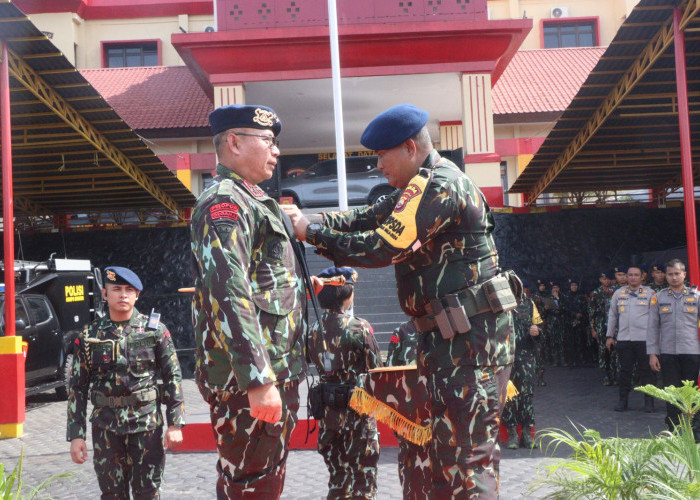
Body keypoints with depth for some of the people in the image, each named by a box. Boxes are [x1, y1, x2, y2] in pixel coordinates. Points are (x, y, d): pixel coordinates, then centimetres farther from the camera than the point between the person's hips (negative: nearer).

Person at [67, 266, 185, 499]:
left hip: (146, 424, -1)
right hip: (105, 427, 2)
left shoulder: (155, 329, 0)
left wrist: (175, 423, -5)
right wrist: (76, 435, -1)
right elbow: (77, 388, 4)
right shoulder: (90, 335, 3)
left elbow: (173, 378, 0)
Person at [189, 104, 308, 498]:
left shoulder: (252, 201, 20)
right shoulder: (225, 202, -13)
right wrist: (258, 381, -28)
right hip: (251, 380, -10)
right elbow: (230, 297, -24)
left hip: (275, 375, 10)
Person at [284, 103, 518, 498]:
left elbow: (382, 247, -21)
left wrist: (312, 233, -12)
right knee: (447, 442, 15)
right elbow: (367, 220, 15)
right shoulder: (424, 185, 17)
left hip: (472, 335, -10)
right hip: (452, 333, 10)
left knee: (469, 452, -7)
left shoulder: (439, 184, -16)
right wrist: (309, 219, 3)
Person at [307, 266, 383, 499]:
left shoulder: (314, 329, -2)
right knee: (363, 475, 7)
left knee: (338, 476, 18)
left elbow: (316, 364, 5)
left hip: (327, 411, 5)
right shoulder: (358, 328, -16)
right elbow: (376, 369, -9)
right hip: (357, 410, -5)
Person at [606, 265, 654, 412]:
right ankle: (623, 400, 16)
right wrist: (609, 336, 14)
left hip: (644, 338, -2)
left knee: (645, 371, 2)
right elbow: (612, 316, 16)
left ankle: (648, 401, 12)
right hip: (623, 338, 2)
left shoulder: (650, 293, 4)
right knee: (625, 370, 7)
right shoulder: (618, 293, 12)